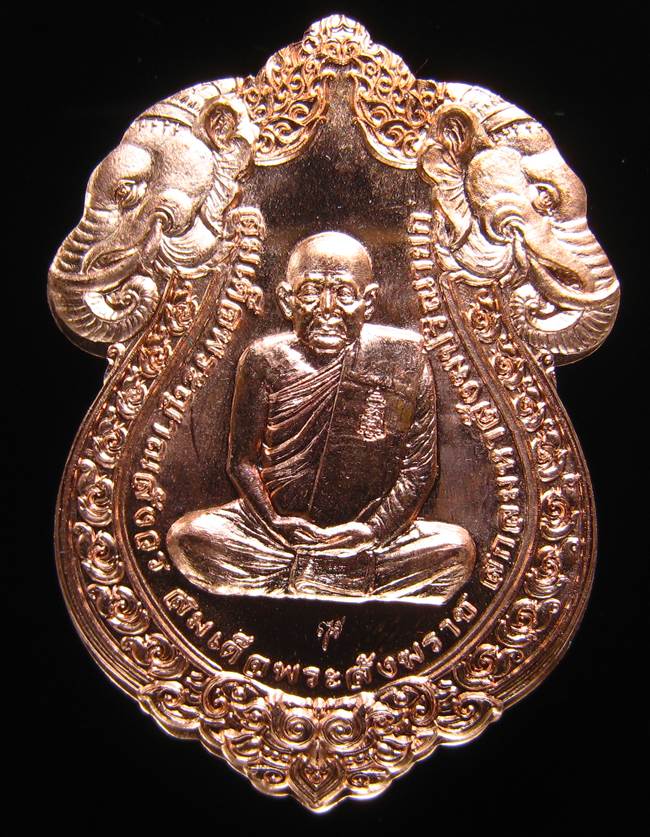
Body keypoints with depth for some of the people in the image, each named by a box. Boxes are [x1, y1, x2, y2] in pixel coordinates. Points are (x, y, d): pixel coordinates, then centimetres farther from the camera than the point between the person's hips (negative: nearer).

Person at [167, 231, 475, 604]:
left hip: (371, 533, 0)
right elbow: (243, 460, 2)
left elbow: (419, 465, -3)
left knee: (457, 548, -24)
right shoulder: (265, 359, -4)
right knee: (187, 537, -21)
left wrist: (373, 528, -13)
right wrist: (276, 523, -12)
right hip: (279, 526, 1)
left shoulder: (404, 354, -6)